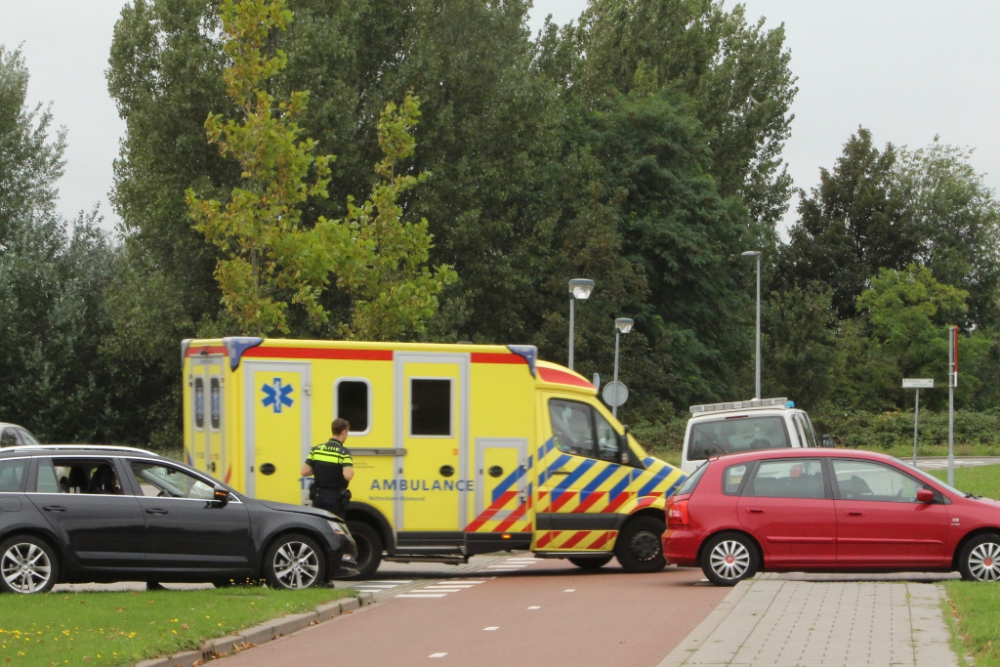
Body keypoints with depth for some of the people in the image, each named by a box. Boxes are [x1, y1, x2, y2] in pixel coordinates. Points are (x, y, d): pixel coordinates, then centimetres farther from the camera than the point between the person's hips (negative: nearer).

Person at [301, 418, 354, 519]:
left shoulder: (316, 449, 3)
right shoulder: (343, 452, -12)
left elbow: (304, 472, 0)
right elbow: (348, 475, -26)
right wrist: (351, 470, -4)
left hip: (319, 497, 5)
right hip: (335, 499, -5)